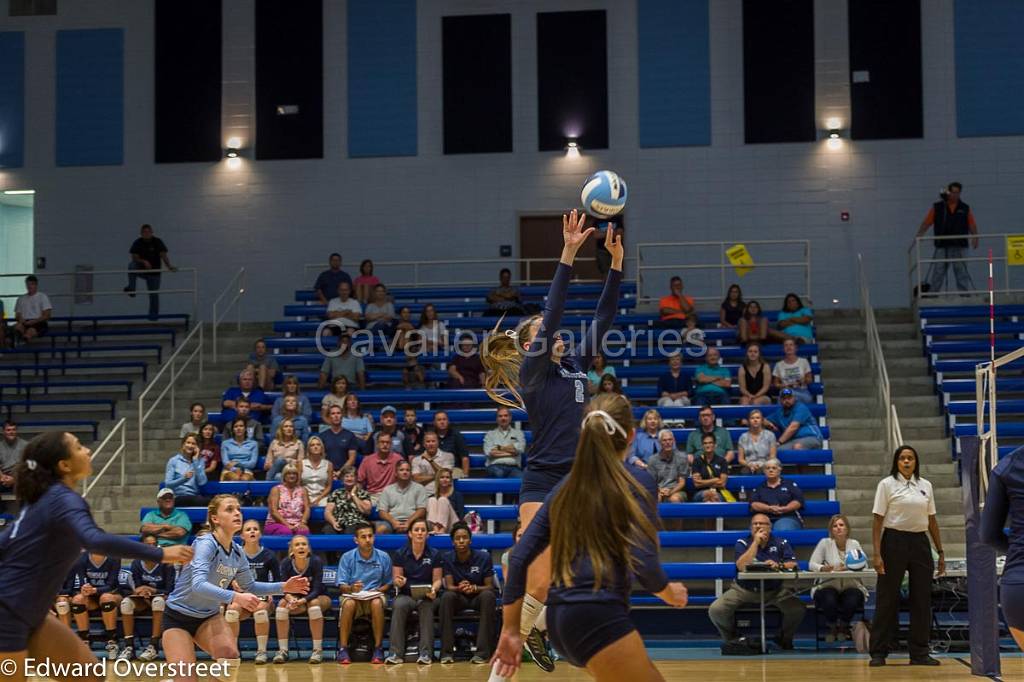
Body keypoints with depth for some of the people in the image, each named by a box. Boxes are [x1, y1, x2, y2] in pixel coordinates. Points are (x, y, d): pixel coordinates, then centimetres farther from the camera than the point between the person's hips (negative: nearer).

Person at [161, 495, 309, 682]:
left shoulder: (237, 553, -3)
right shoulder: (206, 544, -25)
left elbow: (249, 586, 14)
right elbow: (198, 584, -40)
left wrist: (284, 587, 1)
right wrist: (235, 597, -51)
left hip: (208, 616, 5)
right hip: (178, 616, -5)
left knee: (229, 654, -23)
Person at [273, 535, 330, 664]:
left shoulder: (316, 561, -20)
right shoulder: (286, 564, -13)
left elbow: (316, 590, -24)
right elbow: (285, 589, -16)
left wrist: (302, 600, -43)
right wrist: (291, 599, -40)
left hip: (320, 598, -3)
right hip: (296, 598, 3)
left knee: (314, 603, -35)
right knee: (282, 604, -26)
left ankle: (318, 650, -32)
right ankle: (282, 650, -25)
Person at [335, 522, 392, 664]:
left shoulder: (383, 557, 4)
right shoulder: (347, 557, 2)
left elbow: (388, 584, 8)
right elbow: (342, 586, -1)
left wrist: (376, 591, -13)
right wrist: (352, 588, -25)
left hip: (374, 595, 0)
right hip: (352, 595, 0)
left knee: (377, 603, -36)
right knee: (348, 604, -36)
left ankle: (378, 648, -27)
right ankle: (343, 648, -29)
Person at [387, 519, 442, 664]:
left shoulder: (434, 554, 4)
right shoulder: (400, 554, 5)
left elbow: (437, 579, 3)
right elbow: (395, 578, 4)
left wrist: (433, 589, -19)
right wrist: (399, 581, -20)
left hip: (427, 596, 0)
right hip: (406, 595, 0)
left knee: (426, 606, -36)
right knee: (399, 605, -34)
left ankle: (426, 653, -35)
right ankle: (396, 653, -34)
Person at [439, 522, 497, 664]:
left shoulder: (483, 557, -9)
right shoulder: (448, 558, -4)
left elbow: (489, 587, -10)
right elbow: (449, 586, -9)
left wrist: (473, 588, -32)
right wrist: (460, 588, -34)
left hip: (478, 596, -1)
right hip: (459, 598, 1)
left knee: (488, 596, -35)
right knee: (447, 596, -32)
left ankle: (483, 652, -36)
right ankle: (447, 652, -31)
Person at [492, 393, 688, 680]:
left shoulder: (565, 487, 13)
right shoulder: (638, 481, -5)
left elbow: (519, 557, 10)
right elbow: (643, 562, -12)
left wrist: (510, 631, 14)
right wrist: (670, 593, 9)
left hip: (560, 618, 8)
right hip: (600, 618, -8)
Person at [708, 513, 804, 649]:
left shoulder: (781, 543, 1)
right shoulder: (742, 543, -3)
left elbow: (793, 565, -9)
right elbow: (742, 567, -20)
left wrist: (778, 565, -30)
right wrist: (756, 542, -19)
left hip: (774, 591, 1)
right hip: (743, 590, 0)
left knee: (798, 609, -24)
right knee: (716, 610, -21)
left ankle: (784, 638, 7)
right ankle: (731, 638, 10)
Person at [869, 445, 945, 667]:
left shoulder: (925, 486, 9)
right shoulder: (886, 484, -3)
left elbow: (932, 521, 14)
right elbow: (878, 521, -6)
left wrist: (940, 552, 11)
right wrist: (877, 554, -13)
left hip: (920, 543, 4)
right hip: (894, 542, -4)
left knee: (922, 599, 4)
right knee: (887, 599, 0)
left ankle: (919, 653, 13)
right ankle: (878, 653, 7)